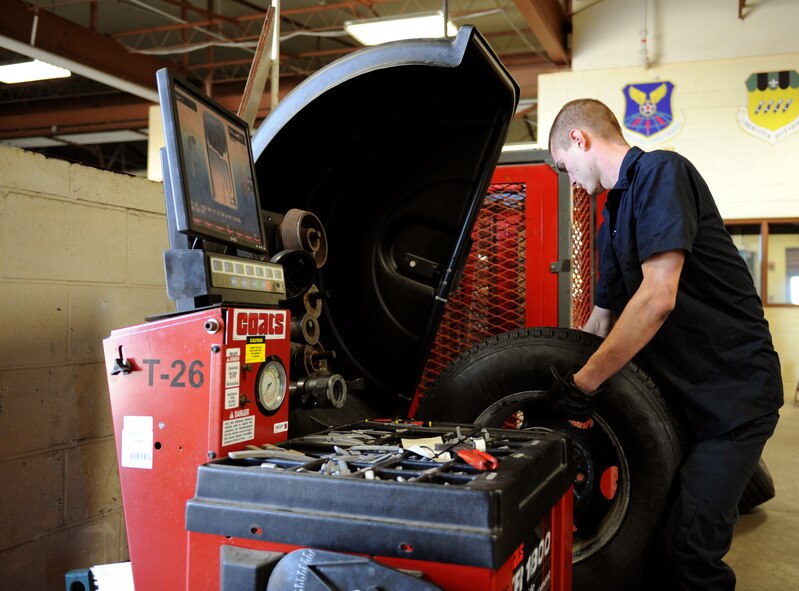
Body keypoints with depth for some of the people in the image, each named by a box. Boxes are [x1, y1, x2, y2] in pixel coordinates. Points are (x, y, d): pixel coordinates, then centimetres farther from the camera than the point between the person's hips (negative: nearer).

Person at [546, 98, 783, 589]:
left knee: (689, 551, -9)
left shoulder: (661, 171, -15)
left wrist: (586, 381, -19)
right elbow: (603, 319, 20)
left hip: (733, 389, -9)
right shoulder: (614, 220, 13)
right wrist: (561, 373, 15)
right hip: (678, 389, 9)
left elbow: (658, 297, -25)